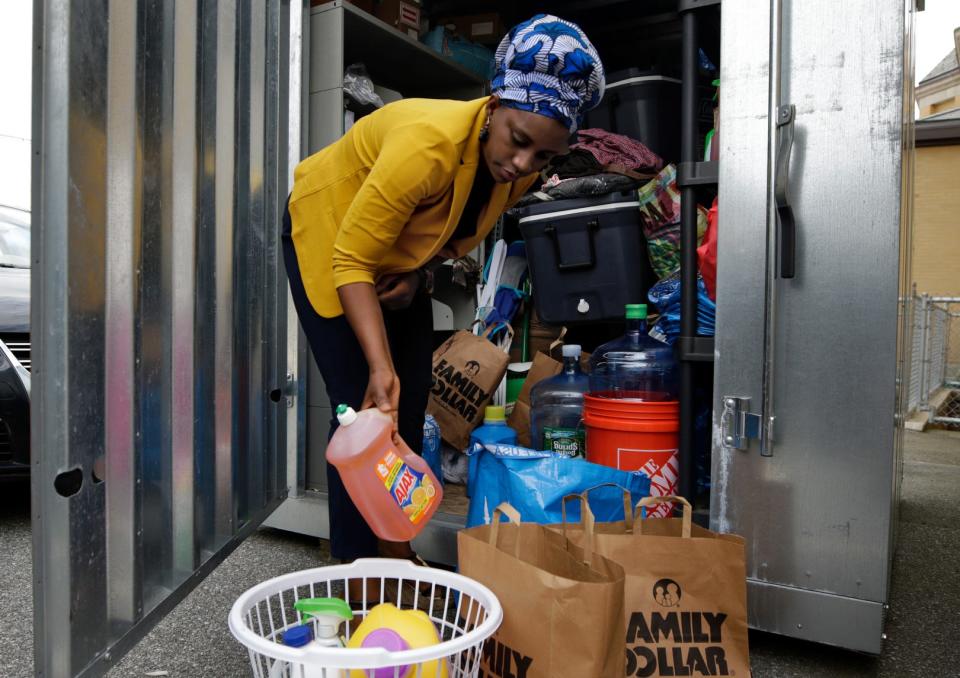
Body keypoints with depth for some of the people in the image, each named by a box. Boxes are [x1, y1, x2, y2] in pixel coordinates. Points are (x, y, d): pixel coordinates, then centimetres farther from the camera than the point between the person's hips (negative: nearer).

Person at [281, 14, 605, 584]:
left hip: (401, 255, 7)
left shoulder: (521, 170, -16)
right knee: (364, 407, -11)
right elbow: (352, 261, -33)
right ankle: (355, 563, 2)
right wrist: (379, 367, -41)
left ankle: (396, 548, 21)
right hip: (329, 233, -6)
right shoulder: (429, 144, -37)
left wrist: (419, 272, -15)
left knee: (408, 406, 6)